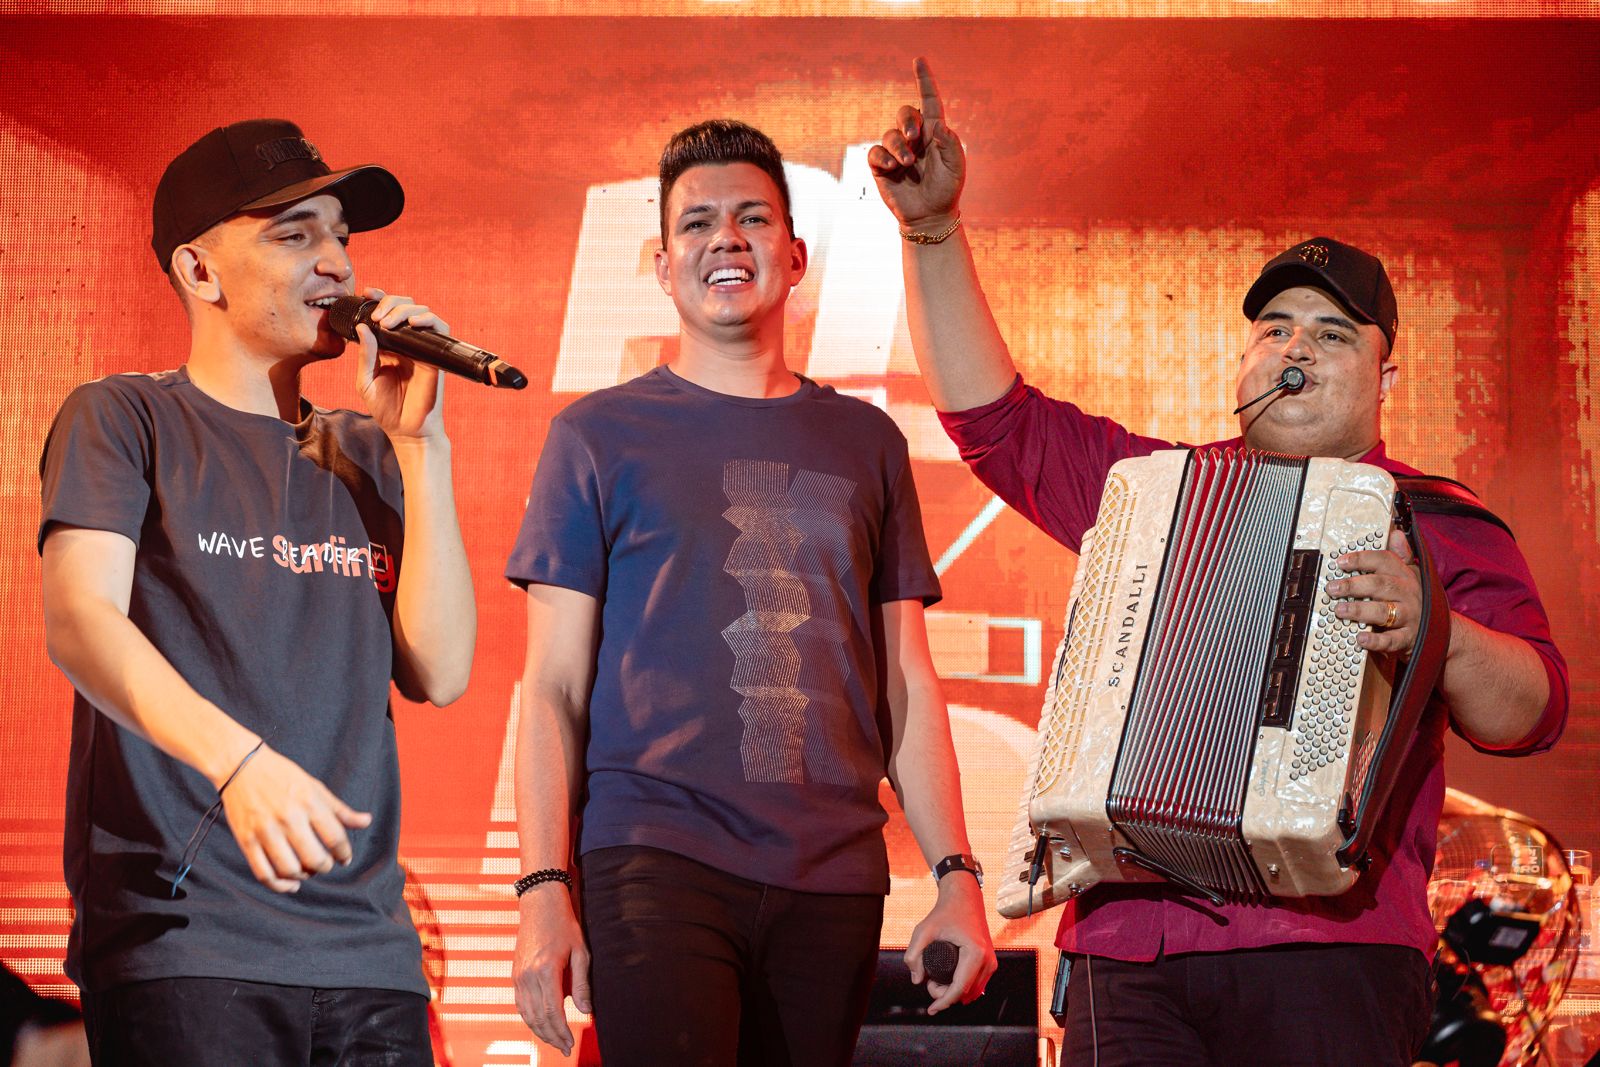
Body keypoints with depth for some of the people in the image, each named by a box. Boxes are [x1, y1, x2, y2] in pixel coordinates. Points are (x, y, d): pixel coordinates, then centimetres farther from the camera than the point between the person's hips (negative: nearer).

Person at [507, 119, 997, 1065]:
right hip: (658, 859, -3)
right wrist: (545, 889, -7)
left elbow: (907, 683, 15)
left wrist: (957, 877, 6)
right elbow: (555, 686, 3)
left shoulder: (865, 442, 15)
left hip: (834, 880, 3)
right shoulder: (600, 435, 7)